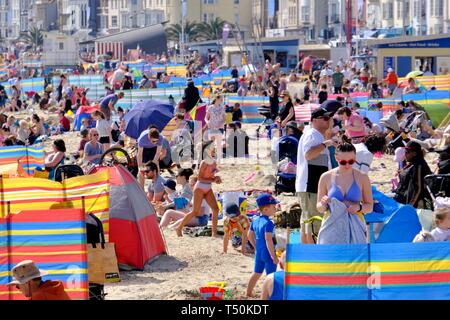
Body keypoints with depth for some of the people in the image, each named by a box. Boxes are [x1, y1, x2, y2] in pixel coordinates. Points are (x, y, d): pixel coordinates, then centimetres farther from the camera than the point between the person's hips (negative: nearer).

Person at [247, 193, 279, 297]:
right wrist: (274, 256, -21)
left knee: (256, 273, 22)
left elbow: (250, 236, 13)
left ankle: (249, 292, 34)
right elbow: (268, 240, -26)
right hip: (267, 253, -8)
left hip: (258, 252, 8)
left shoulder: (255, 221, 4)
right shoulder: (268, 223, -22)